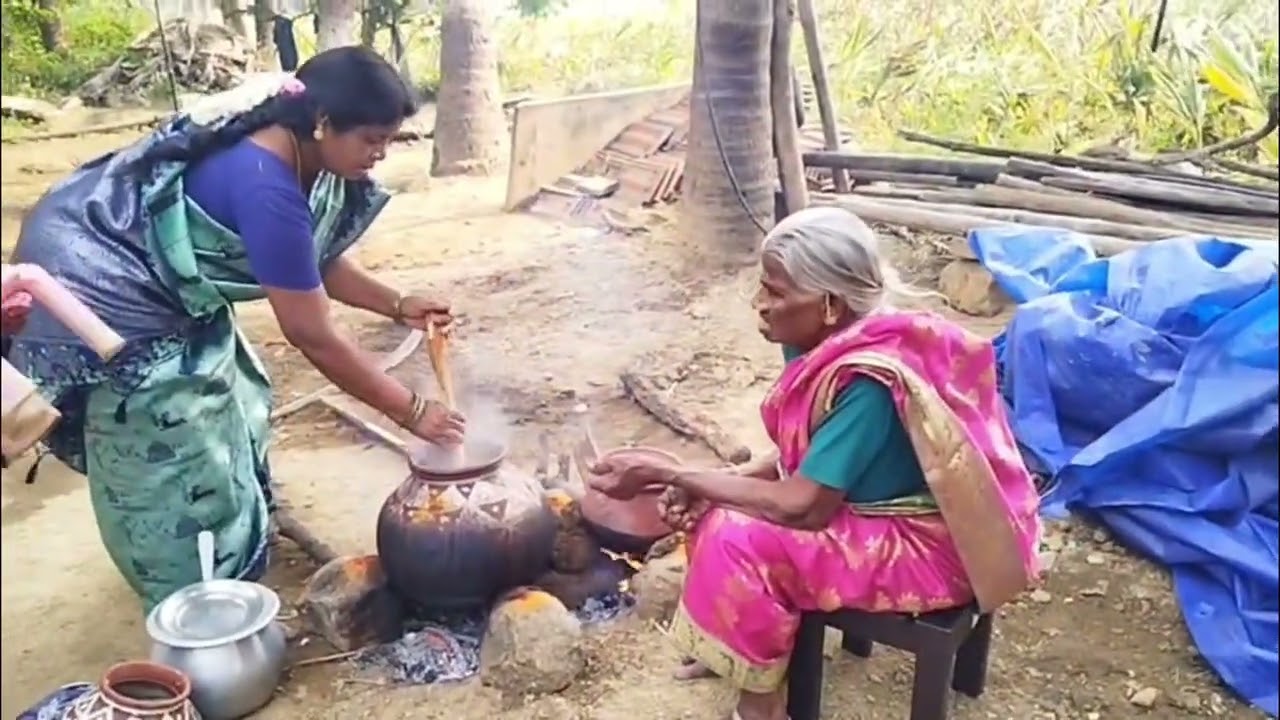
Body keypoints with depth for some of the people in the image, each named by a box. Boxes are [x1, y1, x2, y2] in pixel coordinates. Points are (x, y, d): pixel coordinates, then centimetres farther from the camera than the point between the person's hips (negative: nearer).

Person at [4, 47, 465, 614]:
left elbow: (320, 261, 7)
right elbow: (312, 334, -31)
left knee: (233, 407, 17)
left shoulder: (303, 156, -6)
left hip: (162, 280, 10)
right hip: (103, 283, -10)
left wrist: (398, 305, -7)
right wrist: (411, 411, -24)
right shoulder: (265, 185, -35)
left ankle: (230, 577, 35)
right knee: (173, 458, -4)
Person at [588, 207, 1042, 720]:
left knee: (739, 541, -22)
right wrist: (698, 486, -10)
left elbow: (800, 507, -30)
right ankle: (732, 647, 19)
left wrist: (667, 474, -24)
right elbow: (803, 455, 5)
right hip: (870, 505, 9)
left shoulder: (869, 382, -31)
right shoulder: (831, 342, -5)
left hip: (923, 546, -9)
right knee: (714, 506, 2)